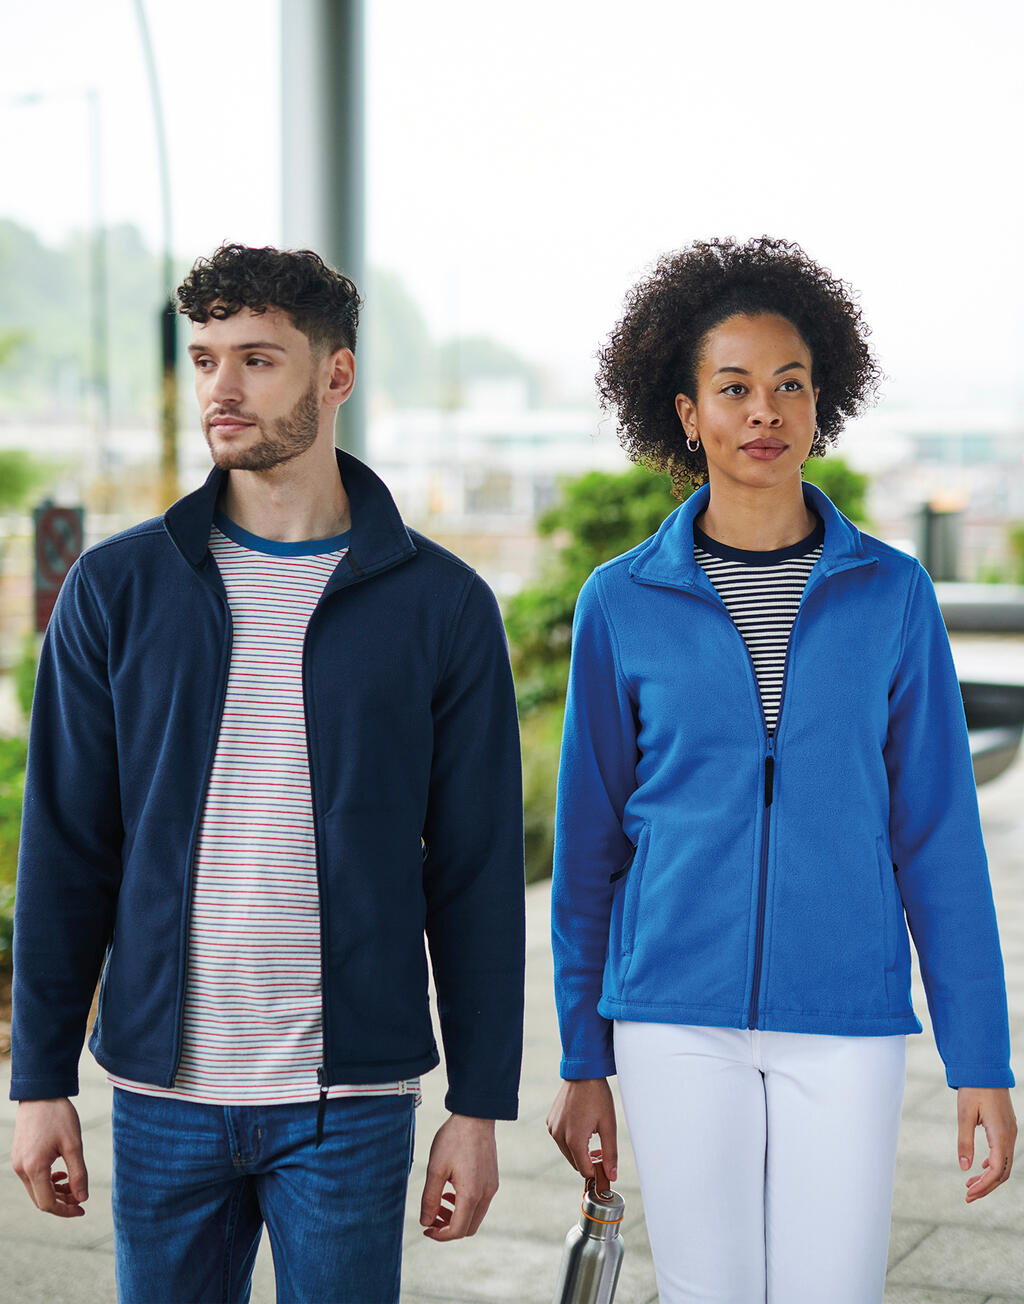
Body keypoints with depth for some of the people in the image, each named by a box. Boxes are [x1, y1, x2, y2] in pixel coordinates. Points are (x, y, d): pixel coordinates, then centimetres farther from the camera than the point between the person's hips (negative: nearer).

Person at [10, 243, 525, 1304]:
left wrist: (480, 1107, -1)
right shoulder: (117, 589, 3)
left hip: (349, 1100, -1)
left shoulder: (441, 604, -1)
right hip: (163, 1094, 2)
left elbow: (477, 873, 0)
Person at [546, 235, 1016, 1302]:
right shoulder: (622, 604, 1)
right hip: (678, 1023, 0)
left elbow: (938, 836, 3)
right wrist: (582, 1060, 6)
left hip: (845, 1023, 0)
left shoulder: (891, 595, 1)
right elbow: (589, 838, 6)